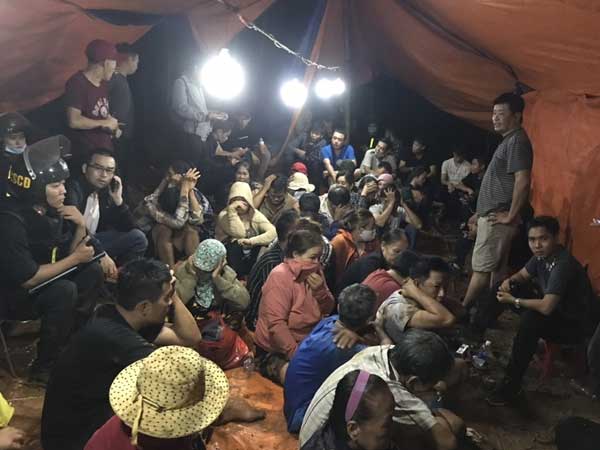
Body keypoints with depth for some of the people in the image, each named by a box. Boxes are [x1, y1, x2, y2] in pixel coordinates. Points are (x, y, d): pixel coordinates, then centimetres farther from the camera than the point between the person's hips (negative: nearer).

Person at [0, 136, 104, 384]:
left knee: (93, 271, -3)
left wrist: (81, 225, -14)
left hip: (42, 283, 8)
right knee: (64, 291, -29)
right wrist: (75, 258, -21)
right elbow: (27, 278, -30)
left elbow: (68, 254, 4)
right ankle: (44, 367, -12)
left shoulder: (48, 210, -4)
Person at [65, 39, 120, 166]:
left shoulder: (103, 83, 12)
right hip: (85, 153, -9)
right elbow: (74, 121, -24)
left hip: (106, 149, 9)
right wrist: (105, 123, -14)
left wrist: (113, 126, 4)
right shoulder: (77, 83, -15)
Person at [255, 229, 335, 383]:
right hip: (275, 351, -7)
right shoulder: (280, 277, -20)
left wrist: (320, 290, -16)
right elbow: (276, 325, -24)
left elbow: (328, 309, 5)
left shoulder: (315, 271, 2)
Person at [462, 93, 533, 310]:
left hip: (496, 219, -10)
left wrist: (510, 216, -19)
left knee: (481, 268, -3)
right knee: (495, 268, 14)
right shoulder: (509, 140, 17)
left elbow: (523, 182, -24)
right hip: (493, 216, 10)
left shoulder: (517, 141, -15)